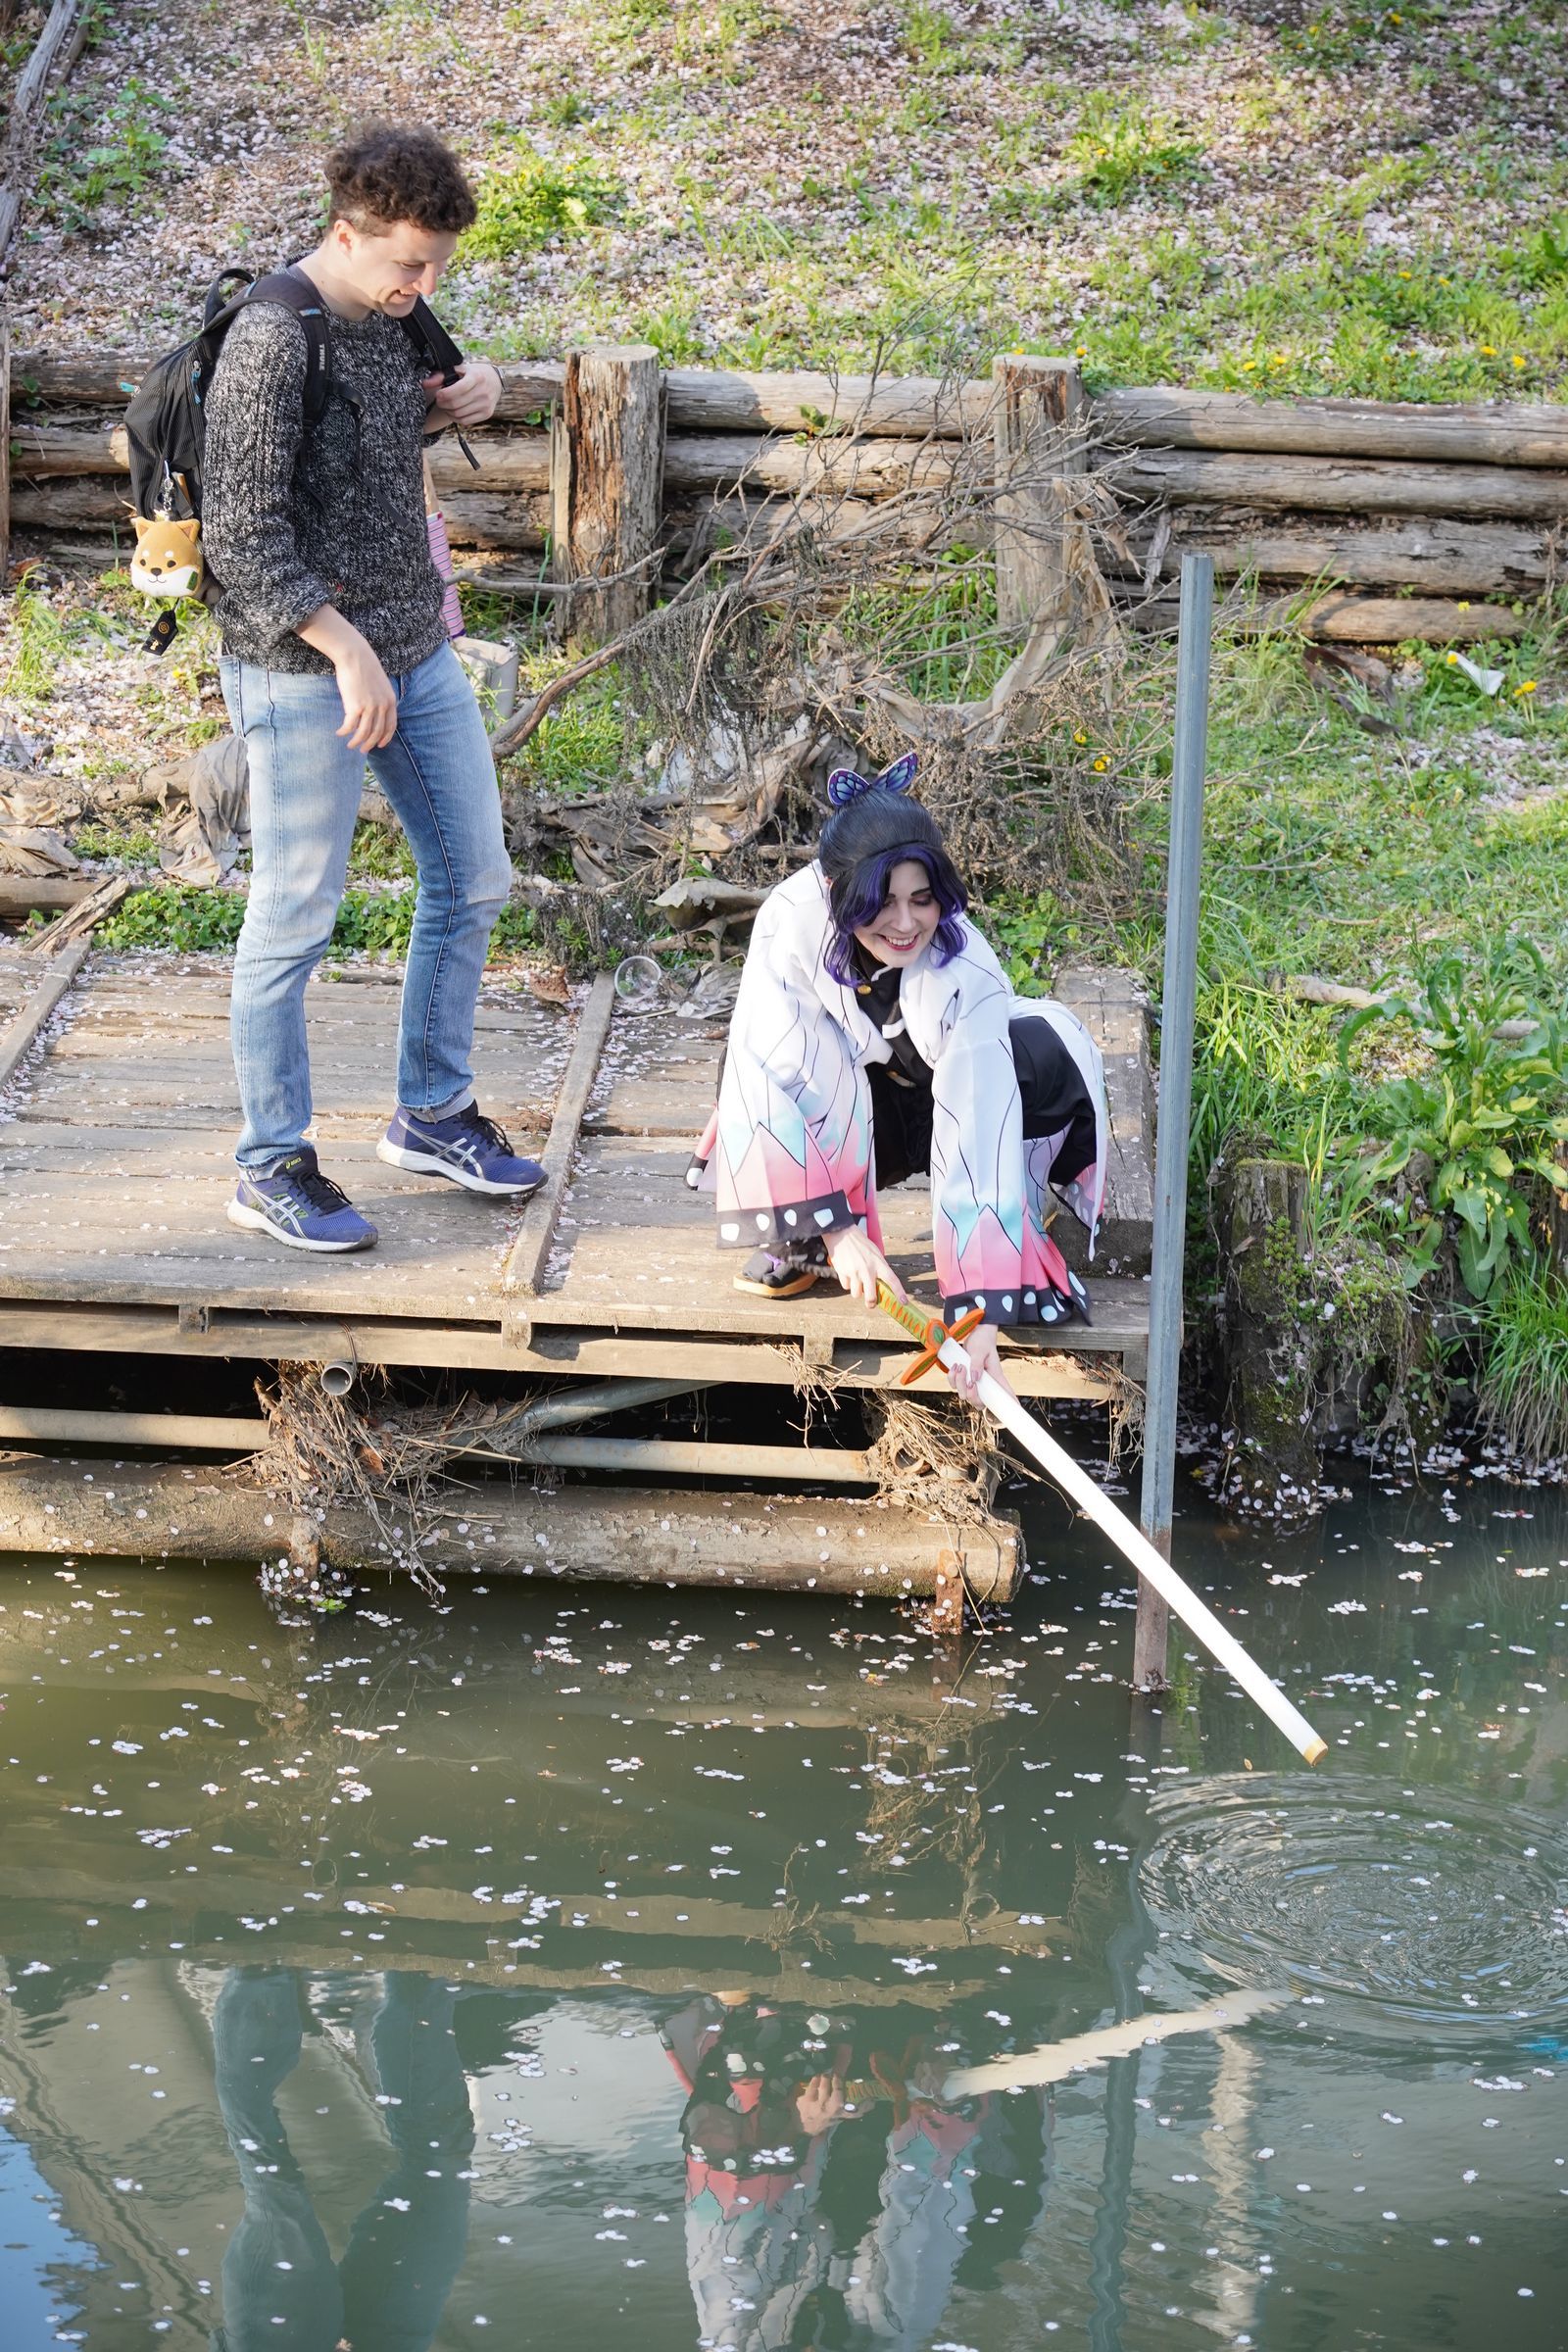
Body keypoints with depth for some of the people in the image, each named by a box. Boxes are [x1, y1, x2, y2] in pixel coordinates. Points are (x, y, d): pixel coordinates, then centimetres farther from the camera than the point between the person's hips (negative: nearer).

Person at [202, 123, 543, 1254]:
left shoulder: (389, 318, 6)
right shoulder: (272, 340, -18)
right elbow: (242, 534, -19)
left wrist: (443, 410, 4)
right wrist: (346, 647, -21)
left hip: (418, 653, 8)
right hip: (304, 670, -8)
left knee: (472, 881, 14)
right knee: (296, 919, 1)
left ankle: (433, 1113, 30)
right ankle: (273, 1167, 13)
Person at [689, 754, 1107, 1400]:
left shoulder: (965, 973, -35)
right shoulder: (792, 919, -31)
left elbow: (979, 1137, -40)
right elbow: (779, 1075, -32)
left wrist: (979, 1314, -45)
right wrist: (835, 1226, -39)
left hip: (932, 1102, -1)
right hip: (844, 1123, 1)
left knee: (1051, 1056, -33)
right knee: (759, 1053, -34)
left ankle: (1026, 1239, -8)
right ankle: (800, 1243, -11)